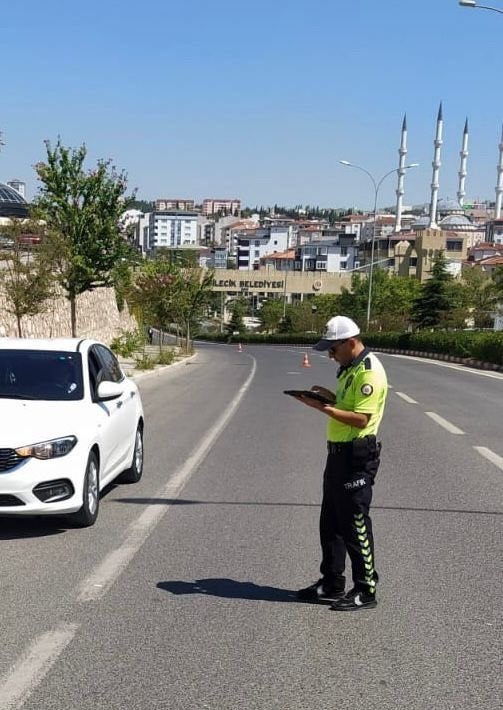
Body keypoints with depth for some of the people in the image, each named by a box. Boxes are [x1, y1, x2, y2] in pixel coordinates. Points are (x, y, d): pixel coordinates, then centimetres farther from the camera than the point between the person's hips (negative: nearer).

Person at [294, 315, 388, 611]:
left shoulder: (369, 372, -18)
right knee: (330, 522, 16)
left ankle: (366, 590, 9)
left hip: (357, 457, -10)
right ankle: (332, 584, 26)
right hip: (340, 453, 11)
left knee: (355, 525, -2)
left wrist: (324, 407, -26)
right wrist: (330, 397, 6)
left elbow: (361, 419, -25)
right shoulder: (350, 368, 15)